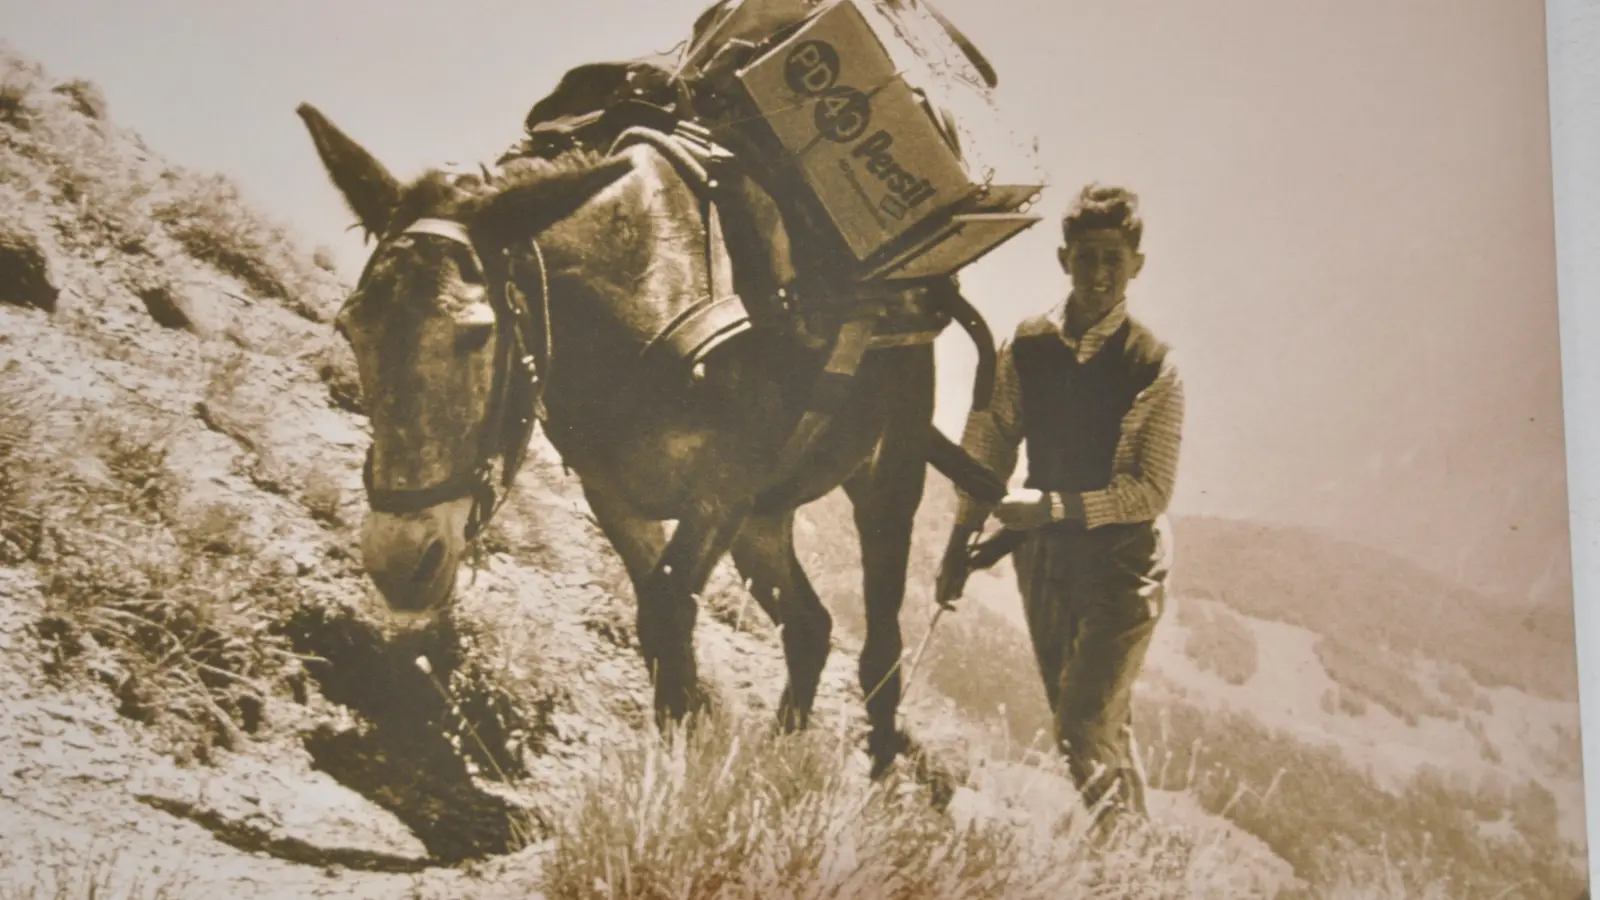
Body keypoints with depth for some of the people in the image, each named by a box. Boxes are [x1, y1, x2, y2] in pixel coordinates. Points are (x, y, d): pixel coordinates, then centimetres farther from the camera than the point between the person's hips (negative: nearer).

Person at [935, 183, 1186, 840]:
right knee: (1102, 722, 16)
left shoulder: (1154, 366, -13)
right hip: (1046, 557, 5)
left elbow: (1151, 490, -14)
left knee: (1086, 724, -14)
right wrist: (961, 542, 5)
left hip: (1124, 562, -5)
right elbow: (986, 451, 6)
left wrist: (1052, 506, -20)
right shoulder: (1025, 350, -2)